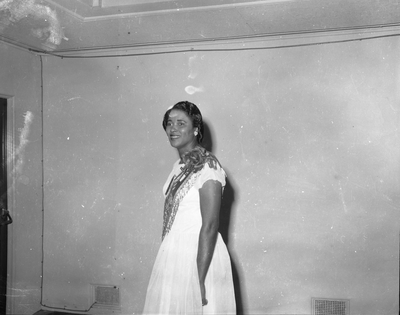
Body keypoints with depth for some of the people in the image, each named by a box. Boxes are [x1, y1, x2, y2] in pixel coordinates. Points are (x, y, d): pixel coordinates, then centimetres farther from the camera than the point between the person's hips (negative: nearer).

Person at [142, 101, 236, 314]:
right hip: (173, 255, 8)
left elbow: (210, 226, -20)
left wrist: (199, 279, -21)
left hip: (200, 255, -8)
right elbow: (177, 219, 10)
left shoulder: (207, 165, -15)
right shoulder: (179, 165, 9)